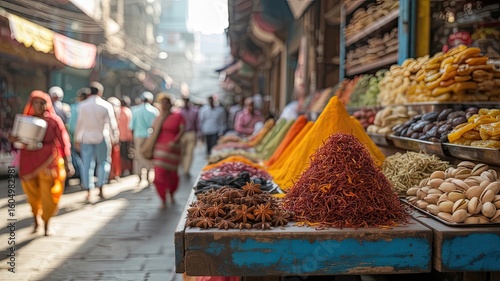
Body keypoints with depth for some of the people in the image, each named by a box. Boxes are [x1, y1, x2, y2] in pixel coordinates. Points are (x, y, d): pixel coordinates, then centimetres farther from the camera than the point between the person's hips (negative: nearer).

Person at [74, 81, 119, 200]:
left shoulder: (82, 105, -1)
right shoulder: (106, 105, -5)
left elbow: (79, 123, 1)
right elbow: (112, 123, -2)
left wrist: (77, 140, 8)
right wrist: (115, 137, 7)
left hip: (86, 138, 2)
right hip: (102, 138, -1)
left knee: (87, 165, 5)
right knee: (103, 162, 11)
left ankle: (89, 191, 5)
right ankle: (100, 188, 5)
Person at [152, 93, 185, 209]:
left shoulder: (178, 117, 2)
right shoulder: (158, 118, 13)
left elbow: (182, 130, -7)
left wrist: (174, 141, -21)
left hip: (173, 149, -2)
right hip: (159, 148, 2)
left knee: (172, 174, 9)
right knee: (159, 174, -7)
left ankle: (171, 194, 37)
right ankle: (163, 201, 2)